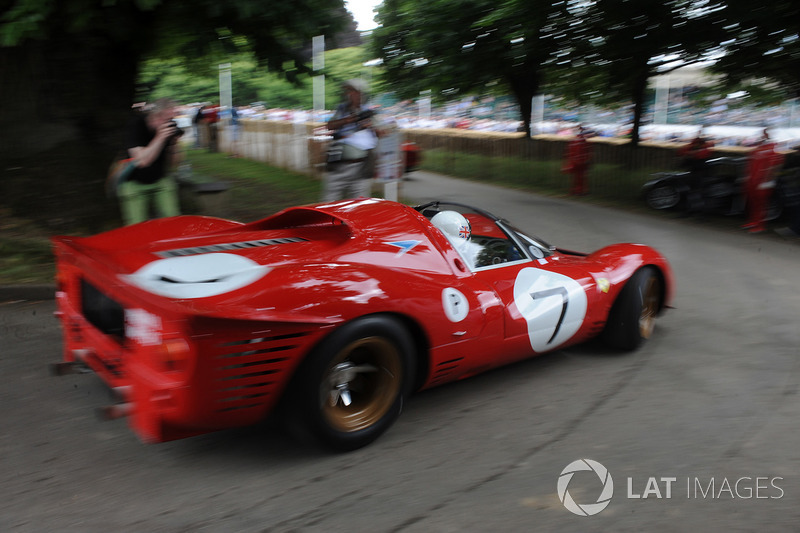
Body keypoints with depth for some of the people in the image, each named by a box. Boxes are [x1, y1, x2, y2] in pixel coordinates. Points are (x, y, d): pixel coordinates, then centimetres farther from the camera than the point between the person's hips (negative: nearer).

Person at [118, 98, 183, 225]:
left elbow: (172, 165, -4)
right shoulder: (136, 125, -20)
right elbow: (141, 161, -30)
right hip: (134, 183, -3)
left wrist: (174, 142, -21)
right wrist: (160, 138, -34)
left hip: (160, 180, 3)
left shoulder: (170, 126, -11)